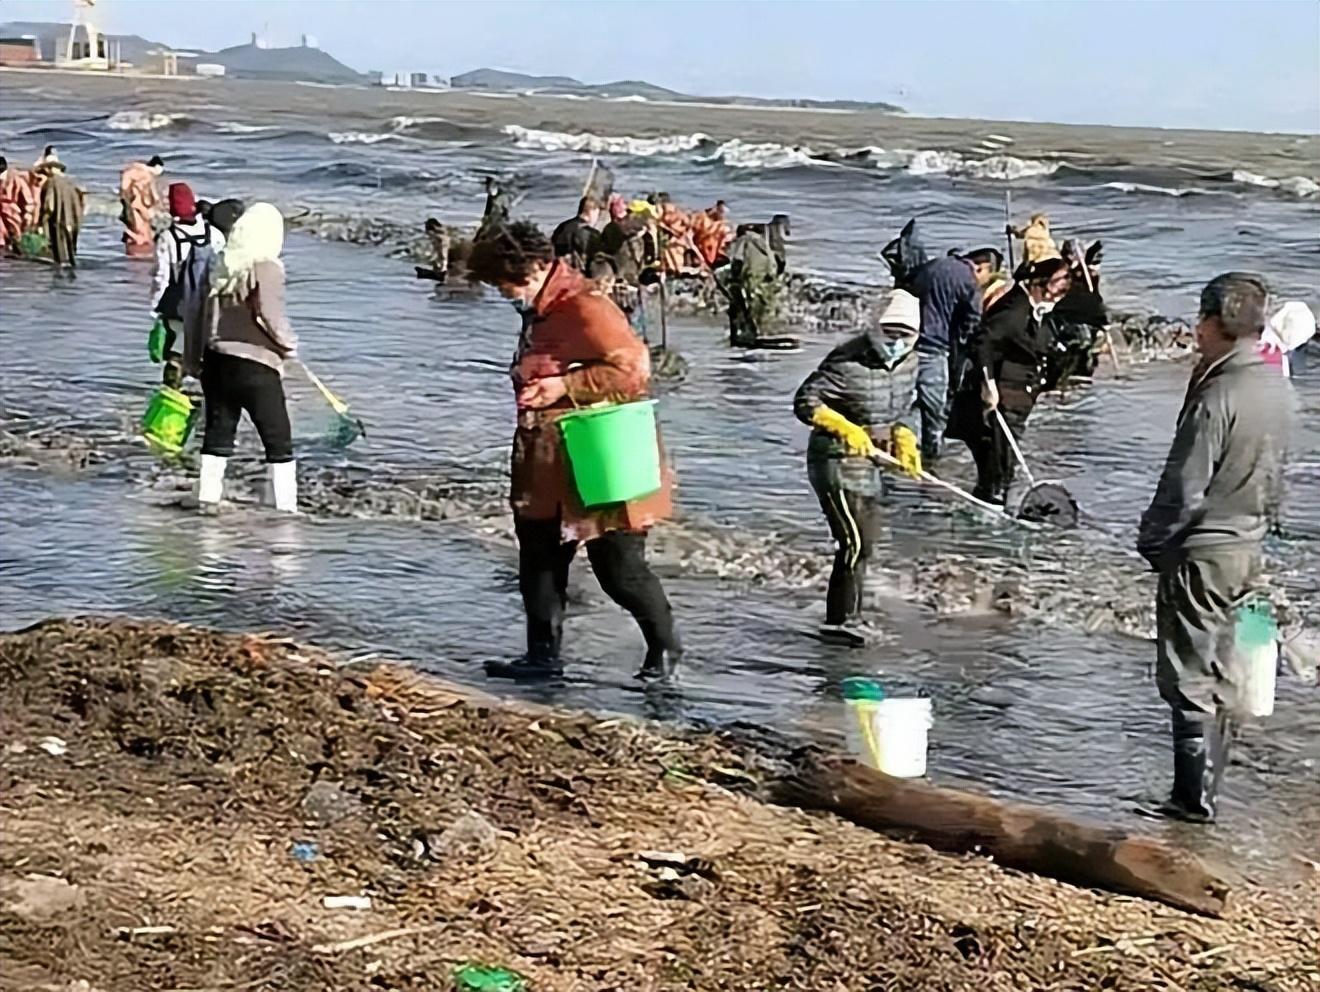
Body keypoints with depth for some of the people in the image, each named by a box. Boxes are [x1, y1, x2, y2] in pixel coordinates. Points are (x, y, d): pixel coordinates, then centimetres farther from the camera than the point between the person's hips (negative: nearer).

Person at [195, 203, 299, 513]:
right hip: (255, 365, -6)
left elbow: (198, 312, 13)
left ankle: (208, 497, 20)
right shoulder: (267, 267, -11)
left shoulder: (219, 264, 8)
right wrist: (289, 344, -1)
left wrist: (192, 355, 23)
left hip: (216, 359, 6)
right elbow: (269, 314, -17)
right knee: (278, 439, 2)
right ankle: (285, 505, 1)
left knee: (218, 432, 16)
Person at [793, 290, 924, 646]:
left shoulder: (908, 363, 3)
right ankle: (840, 622, -5)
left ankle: (848, 616, 30)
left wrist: (905, 440, -1)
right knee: (856, 542, -13)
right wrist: (845, 428, -31)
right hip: (836, 460, -9)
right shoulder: (848, 363, -22)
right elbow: (805, 402, -22)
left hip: (867, 463, 9)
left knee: (865, 538, 16)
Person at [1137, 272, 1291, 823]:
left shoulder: (1218, 397, -23)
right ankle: (1207, 787, 26)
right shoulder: (1274, 390, 4)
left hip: (1201, 553, -9)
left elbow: (1184, 489, -20)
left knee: (1190, 678, -1)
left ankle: (1193, 797, 2)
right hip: (1247, 549, 9)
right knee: (1222, 674, 17)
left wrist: (1152, 540, -6)